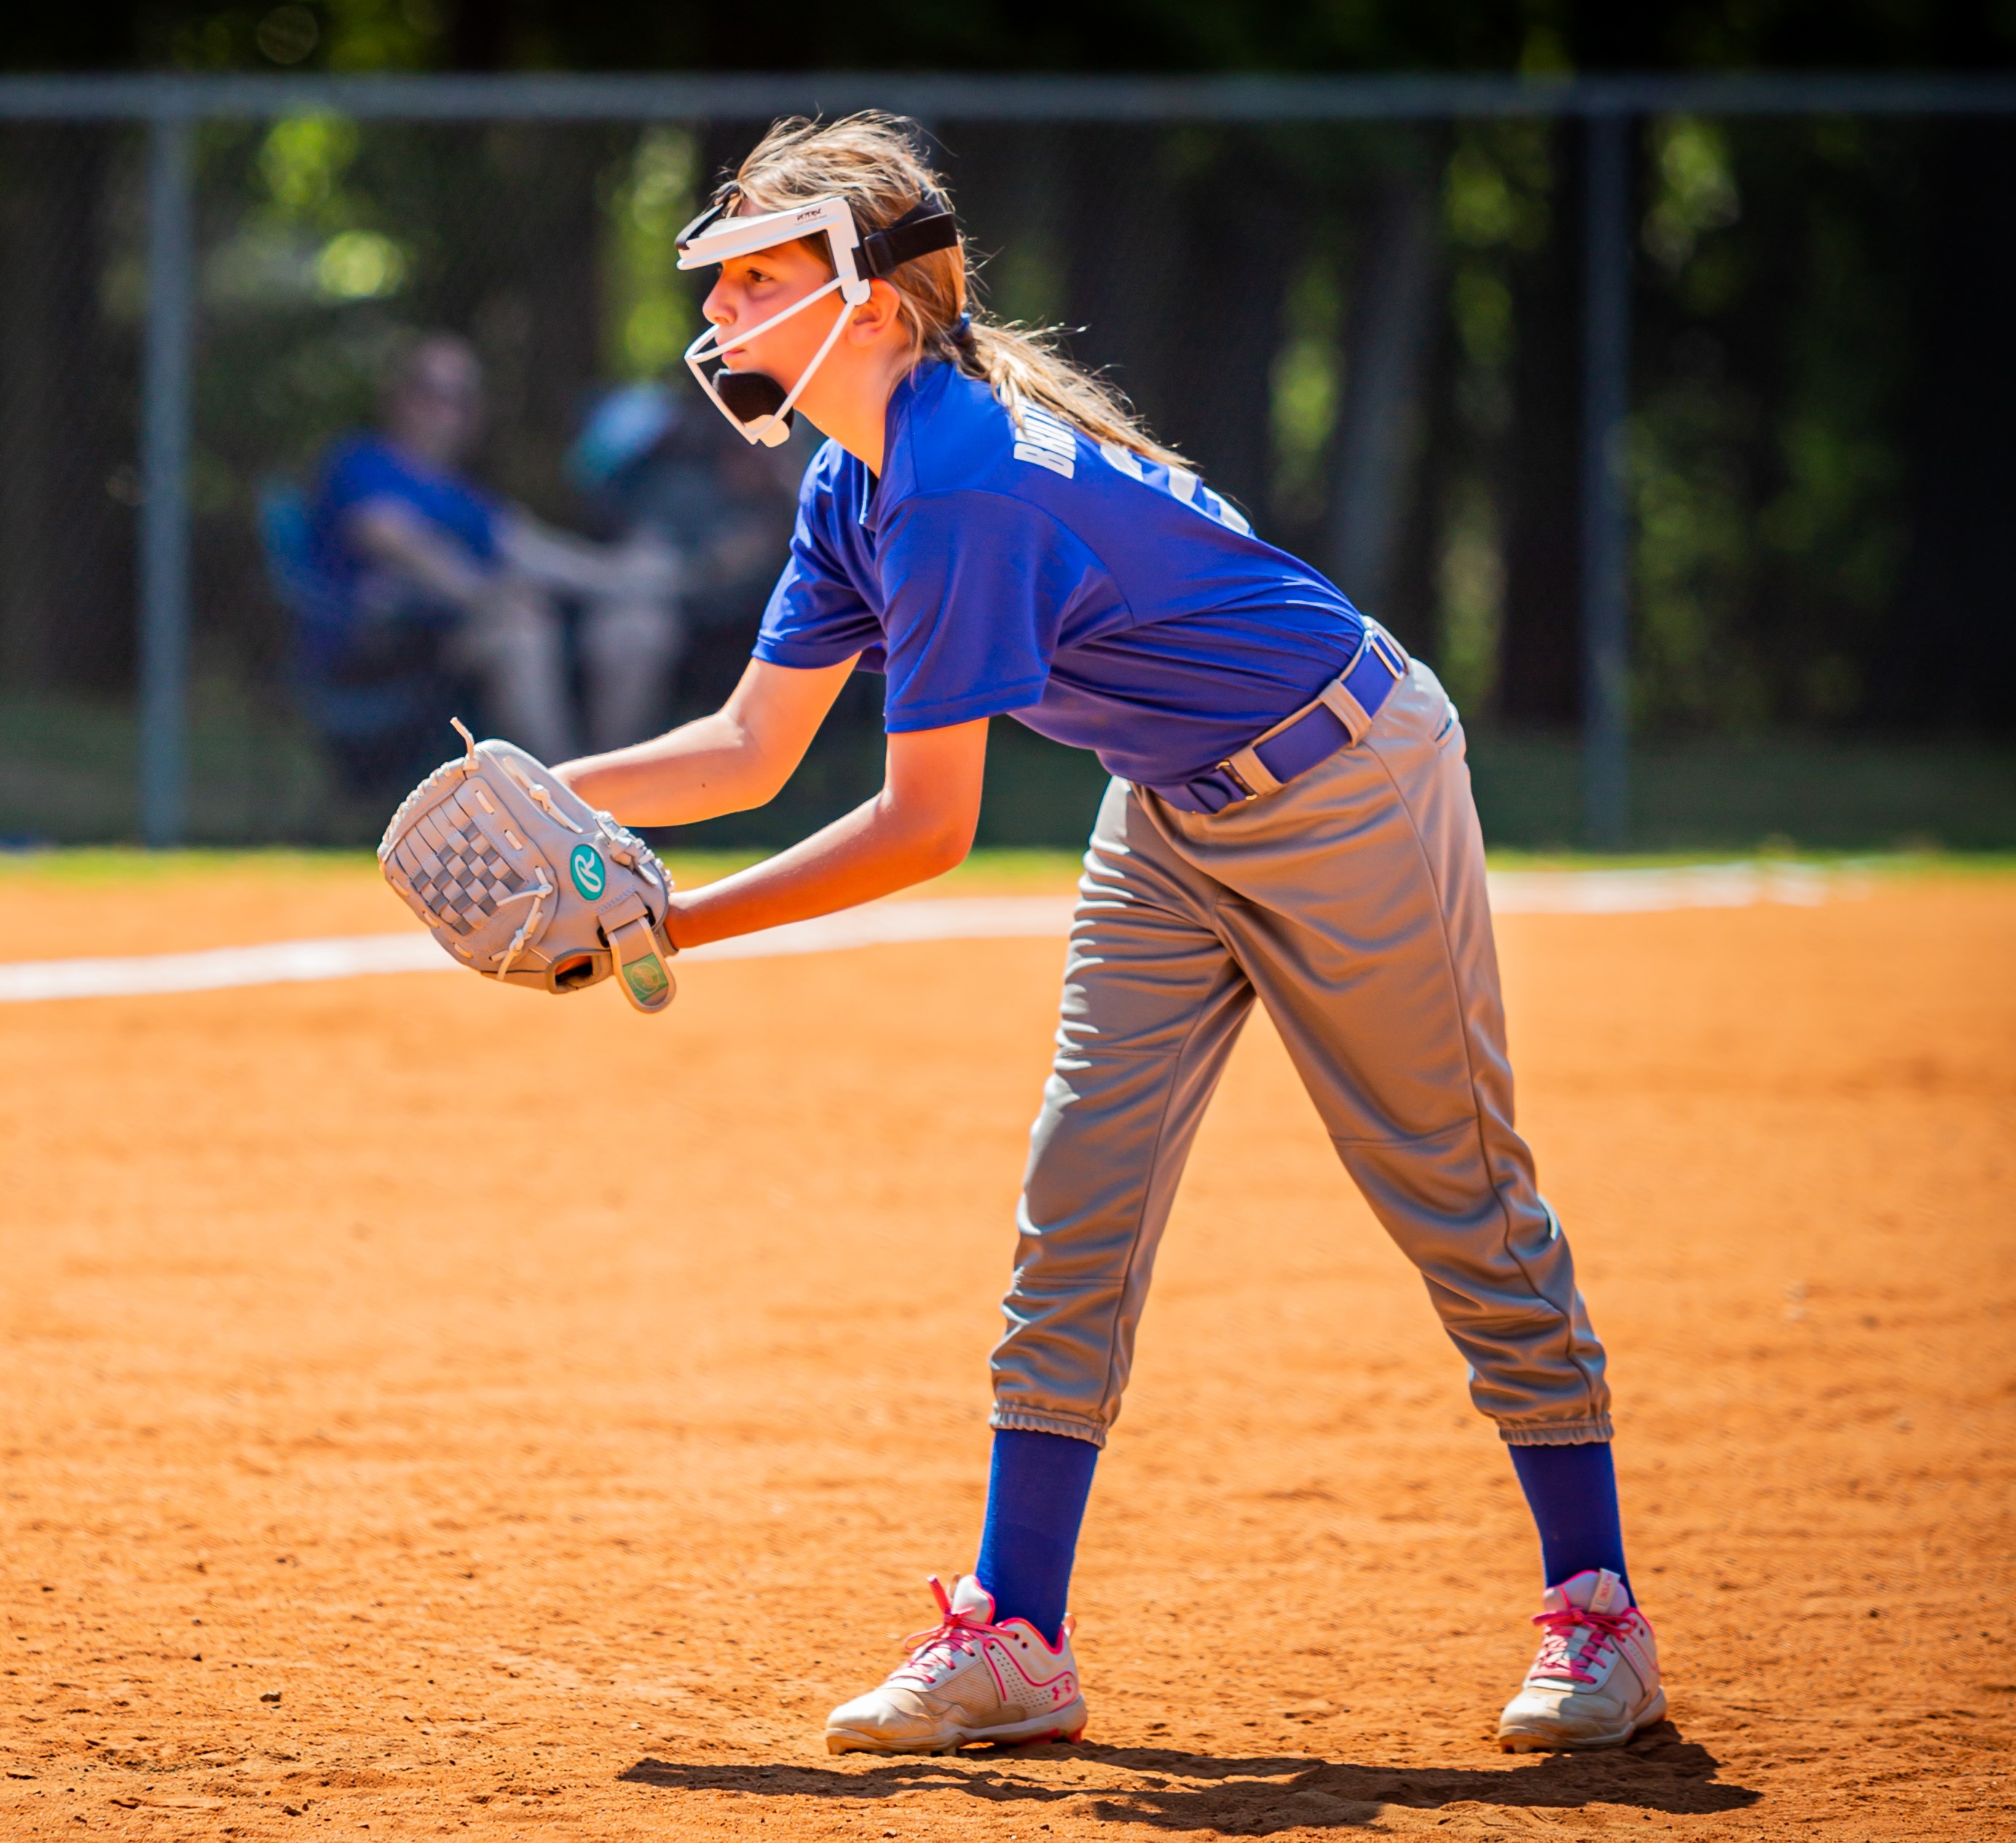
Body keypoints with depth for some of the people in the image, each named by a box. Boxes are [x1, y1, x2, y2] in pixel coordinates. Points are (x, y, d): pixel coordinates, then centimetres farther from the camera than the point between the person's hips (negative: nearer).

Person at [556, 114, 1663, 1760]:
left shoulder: (961, 483, -30)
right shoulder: (857, 485, -1)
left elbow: (928, 826, -28)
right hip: (1182, 810, 9)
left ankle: (1598, 1611, 11)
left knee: (1462, 1197, 1)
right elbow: (750, 749, 4)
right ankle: (1014, 1644, 4)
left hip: (1349, 788, -9)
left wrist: (675, 925, -26)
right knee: (1078, 1209, 3)